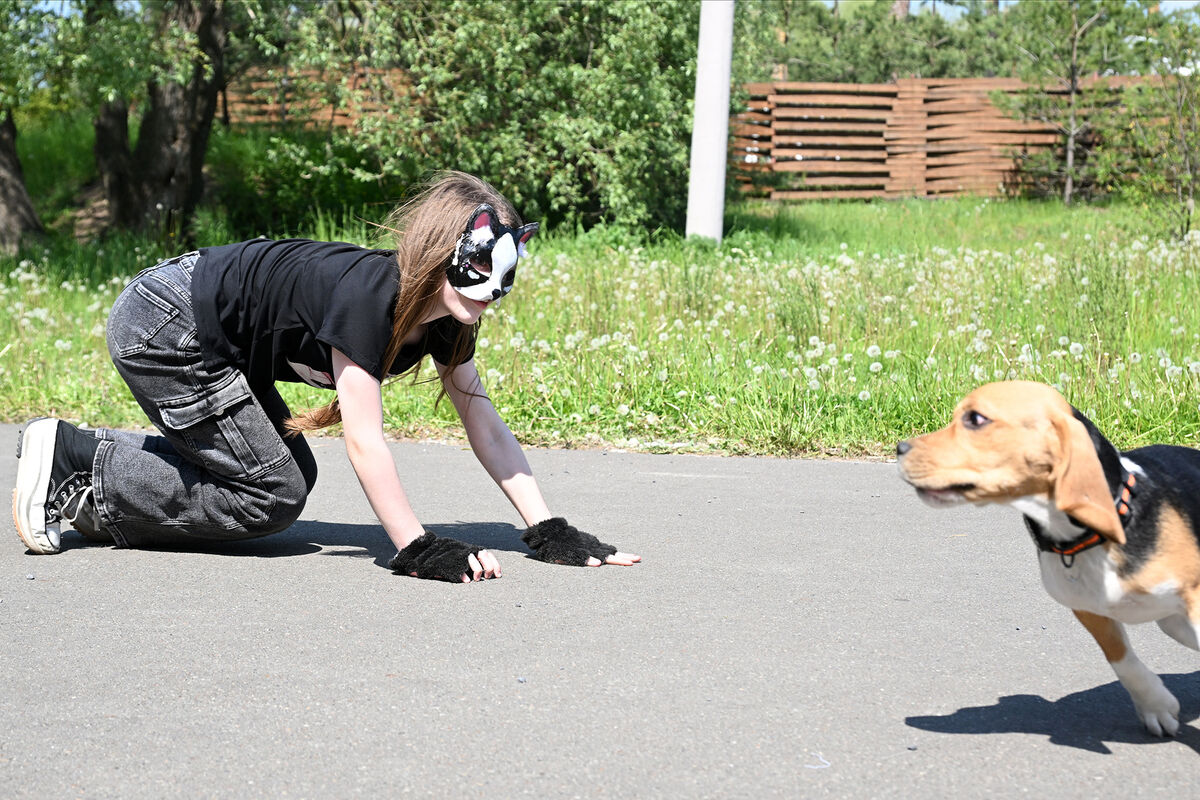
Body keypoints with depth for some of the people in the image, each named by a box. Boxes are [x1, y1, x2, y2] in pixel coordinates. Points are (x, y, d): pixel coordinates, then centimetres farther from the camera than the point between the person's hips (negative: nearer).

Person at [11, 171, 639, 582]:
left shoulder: (446, 319, -5)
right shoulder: (365, 296, -32)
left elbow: (485, 425, -2)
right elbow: (364, 440, -34)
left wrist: (548, 531, -8)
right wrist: (419, 550, -34)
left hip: (212, 342, 9)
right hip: (161, 327, -9)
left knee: (291, 474, 10)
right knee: (274, 494, -8)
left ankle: (86, 453, 16)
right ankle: (71, 468, -3)